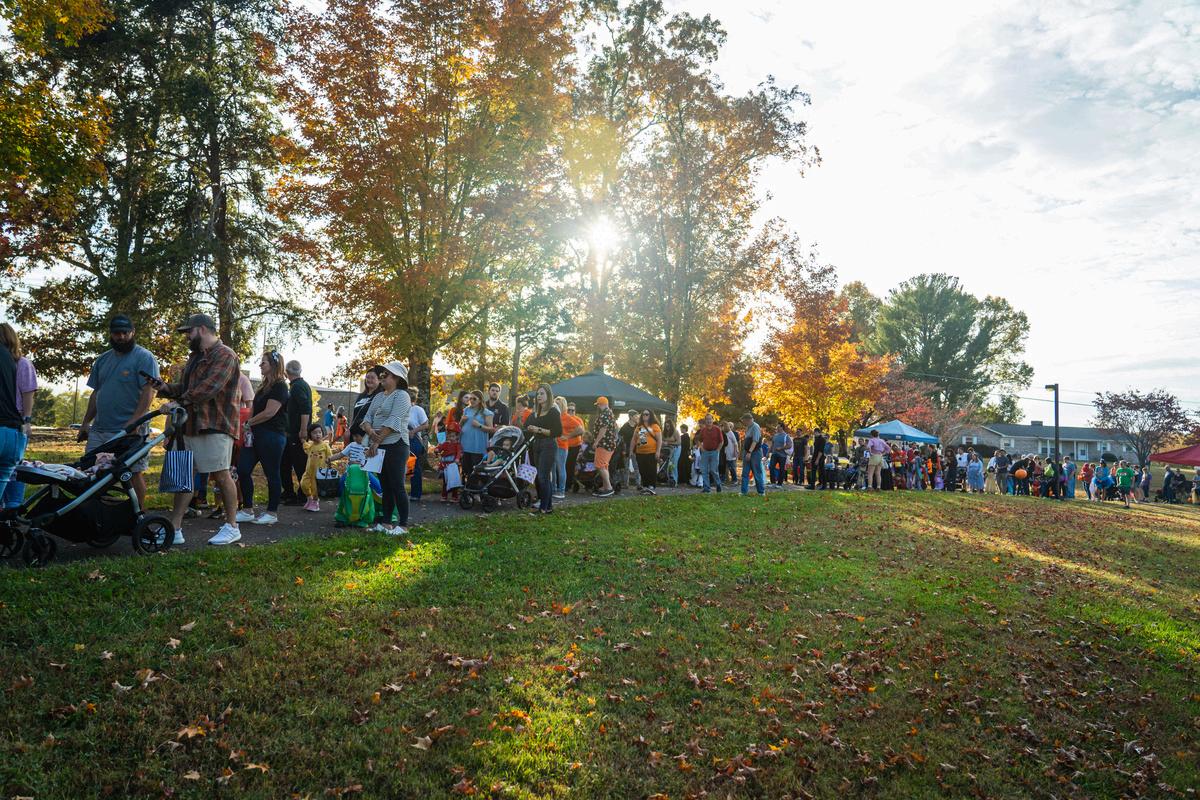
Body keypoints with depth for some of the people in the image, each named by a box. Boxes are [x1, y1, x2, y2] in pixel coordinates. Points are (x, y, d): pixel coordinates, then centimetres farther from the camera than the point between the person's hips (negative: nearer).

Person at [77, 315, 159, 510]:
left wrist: (132, 423, -20)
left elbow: (148, 392, -12)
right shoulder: (102, 360, 18)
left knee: (134, 474, -3)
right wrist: (86, 422, 15)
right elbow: (96, 393, 22)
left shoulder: (144, 358, -4)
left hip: (130, 431, -7)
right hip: (99, 429, 7)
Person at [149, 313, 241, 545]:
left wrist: (180, 402, -26)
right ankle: (174, 529, 8)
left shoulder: (224, 355, -8)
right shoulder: (195, 357, 25)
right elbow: (184, 388, 20)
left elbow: (209, 387, -21)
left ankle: (232, 526, 6)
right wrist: (162, 387, 3)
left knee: (221, 475, -4)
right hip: (192, 426, 9)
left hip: (214, 426, -9)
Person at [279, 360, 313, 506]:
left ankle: (303, 497, 2)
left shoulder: (298, 386, -14)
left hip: (297, 434, -10)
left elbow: (305, 410, -24)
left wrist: (303, 432, -26)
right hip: (293, 433, 10)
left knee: (300, 466, -4)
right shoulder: (303, 384, 17)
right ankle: (288, 493, 23)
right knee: (285, 463, 16)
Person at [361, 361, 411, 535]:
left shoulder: (401, 395, -7)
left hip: (395, 446, -8)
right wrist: (370, 431, -12)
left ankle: (403, 525, -1)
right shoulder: (379, 396, 18)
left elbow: (392, 422, -17)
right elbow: (368, 418, 10)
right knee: (385, 486, 11)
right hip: (378, 446, 8)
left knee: (397, 486, -6)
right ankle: (386, 523, 17)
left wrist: (377, 442, -19)